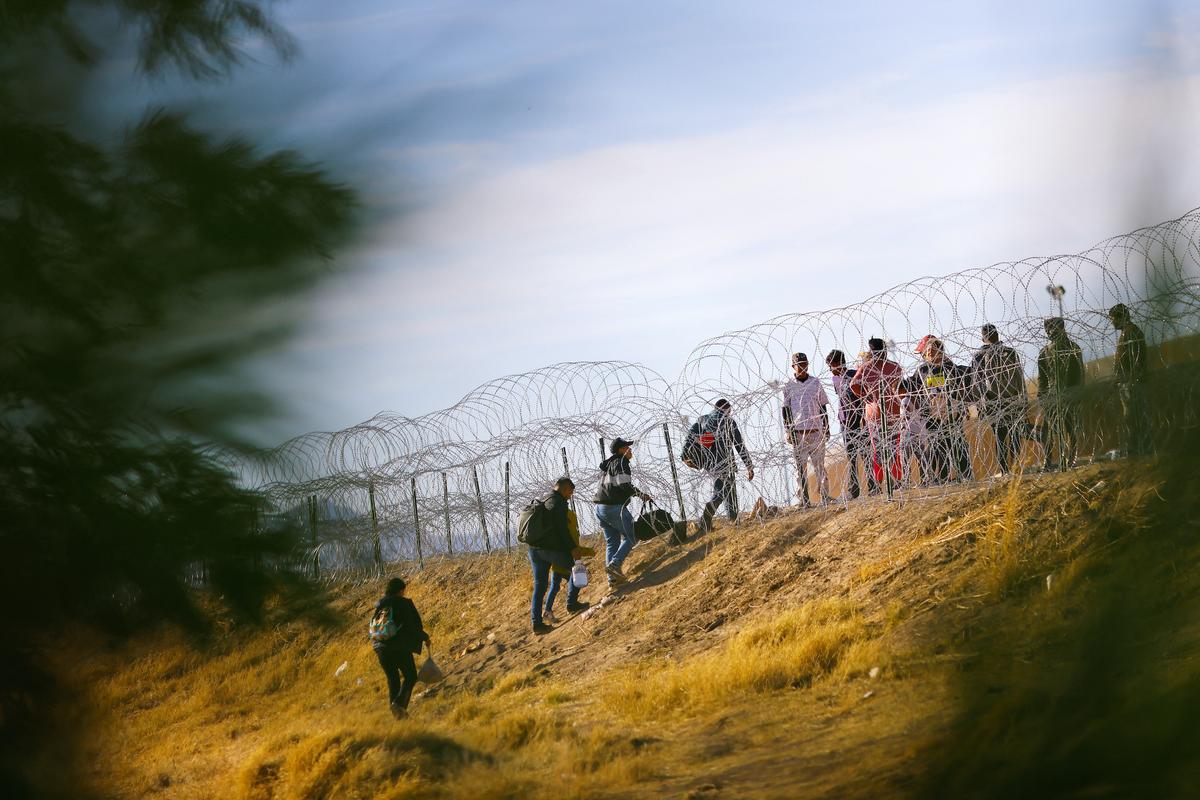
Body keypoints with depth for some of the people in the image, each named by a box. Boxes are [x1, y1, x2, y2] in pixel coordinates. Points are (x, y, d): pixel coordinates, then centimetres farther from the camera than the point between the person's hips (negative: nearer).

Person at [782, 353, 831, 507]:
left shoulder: (816, 383, 10)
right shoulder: (789, 387, 7)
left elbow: (823, 407, 13)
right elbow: (786, 410, 7)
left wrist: (826, 428, 8)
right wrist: (788, 431, -1)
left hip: (816, 430, 1)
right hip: (798, 432, -1)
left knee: (820, 465, 1)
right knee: (801, 467, -3)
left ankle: (824, 496, 3)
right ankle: (803, 499, -3)